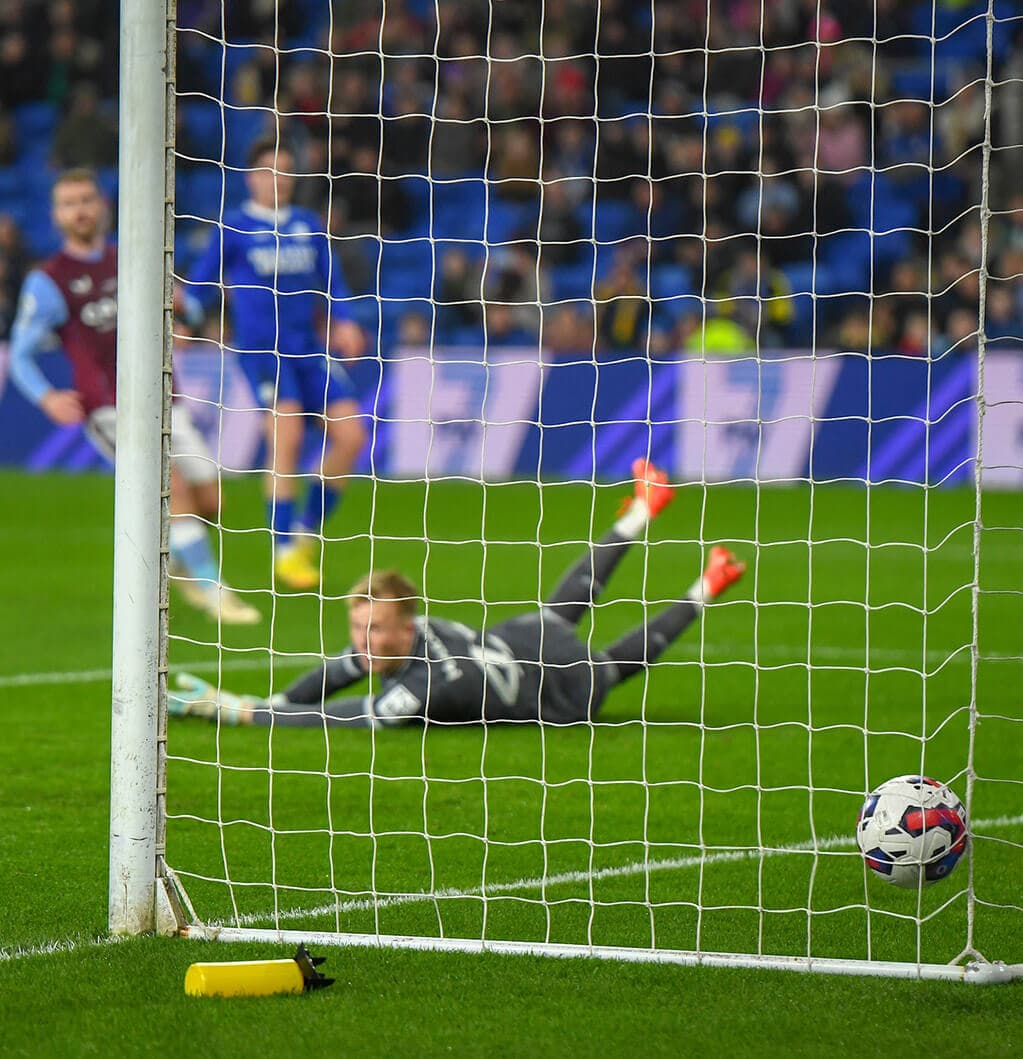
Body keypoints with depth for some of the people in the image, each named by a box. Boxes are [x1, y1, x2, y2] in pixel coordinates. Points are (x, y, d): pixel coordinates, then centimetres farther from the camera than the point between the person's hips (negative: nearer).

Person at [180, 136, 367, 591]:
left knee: (350, 434, -6)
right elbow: (200, 288, 6)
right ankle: (285, 550, -13)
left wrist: (344, 322, 3)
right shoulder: (233, 228, 2)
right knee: (286, 433, -22)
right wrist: (180, 303, -15)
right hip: (262, 347, -5)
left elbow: (331, 283, 20)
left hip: (309, 347, 5)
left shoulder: (309, 225, 14)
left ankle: (305, 532, 12)